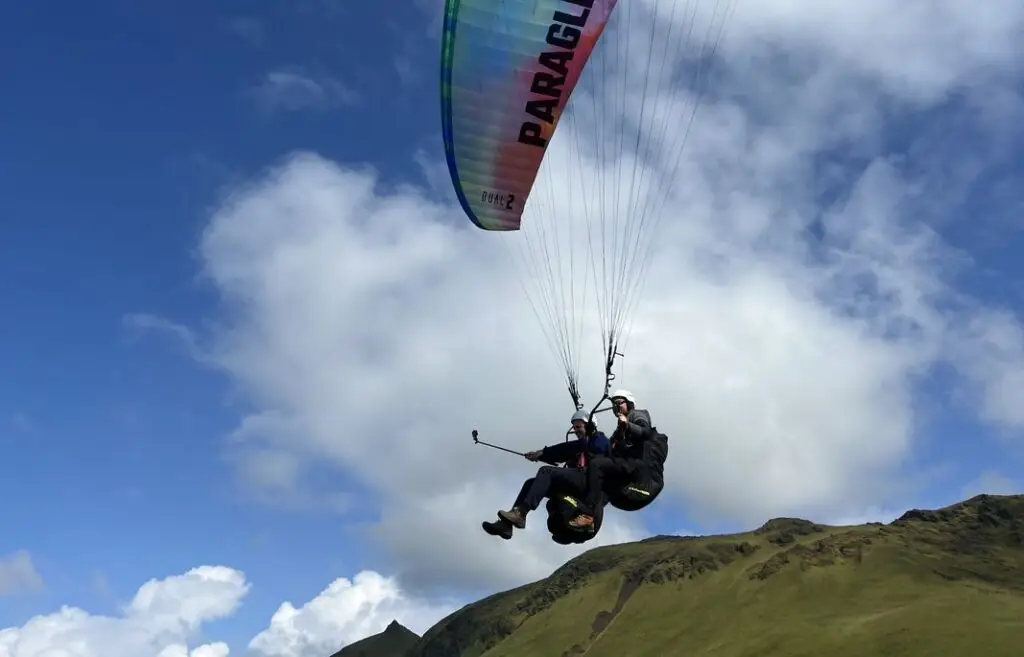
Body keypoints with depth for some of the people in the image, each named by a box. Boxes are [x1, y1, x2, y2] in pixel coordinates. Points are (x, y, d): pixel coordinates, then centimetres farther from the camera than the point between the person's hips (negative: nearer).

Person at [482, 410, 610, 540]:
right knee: (531, 483, -5)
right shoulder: (578, 447, 33)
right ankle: (506, 523, -18)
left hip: (589, 481, -8)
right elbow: (560, 456, 16)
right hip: (574, 484, 8)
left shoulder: (599, 439, 8)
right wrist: (538, 455, -3)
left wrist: (544, 452, -12)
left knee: (546, 471, -26)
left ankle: (520, 513, -40)